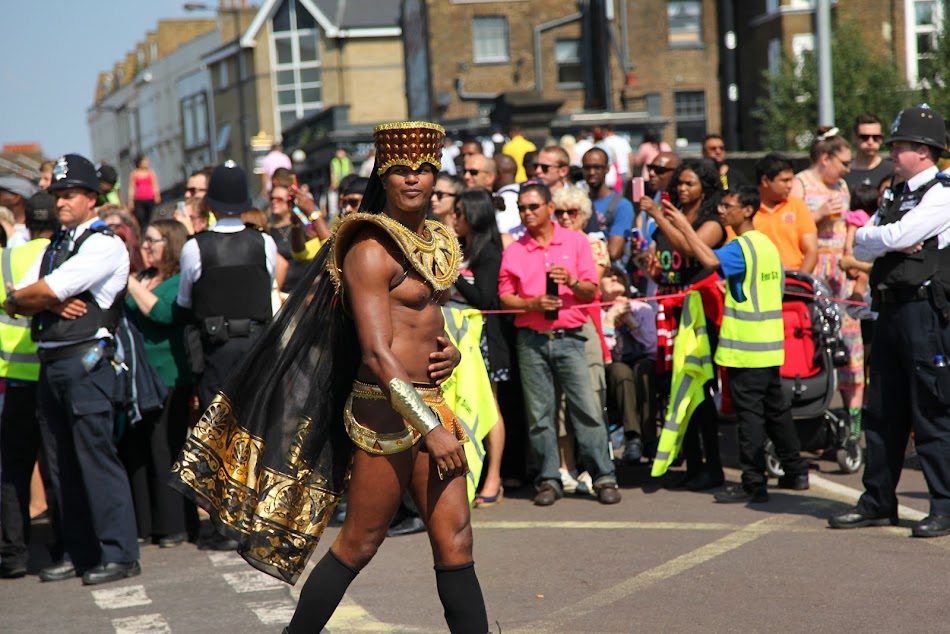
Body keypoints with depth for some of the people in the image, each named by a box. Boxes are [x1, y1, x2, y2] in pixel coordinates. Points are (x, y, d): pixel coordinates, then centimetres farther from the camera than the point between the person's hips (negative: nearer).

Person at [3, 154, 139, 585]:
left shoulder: (105, 245, -7)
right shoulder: (53, 247, 20)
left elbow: (48, 290, -16)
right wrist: (51, 303, -6)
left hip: (85, 361, -8)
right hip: (49, 364, 8)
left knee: (95, 455, -9)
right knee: (61, 462, 11)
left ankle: (120, 554, -5)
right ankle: (79, 552, 19)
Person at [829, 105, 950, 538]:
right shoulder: (897, 198, 19)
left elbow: (897, 236, -19)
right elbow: (860, 245, 12)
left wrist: (880, 237, 2)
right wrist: (892, 242, -5)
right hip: (891, 311, 8)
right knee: (883, 411, 11)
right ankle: (878, 502, 18)